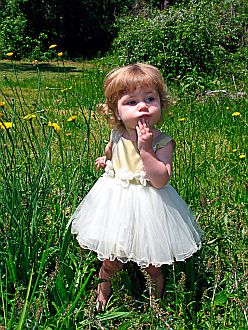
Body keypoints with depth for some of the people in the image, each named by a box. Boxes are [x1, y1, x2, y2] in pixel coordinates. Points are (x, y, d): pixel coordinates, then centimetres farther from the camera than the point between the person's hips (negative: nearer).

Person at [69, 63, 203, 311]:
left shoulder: (163, 142, -17)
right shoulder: (117, 135, -5)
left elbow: (160, 180, -29)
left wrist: (145, 148, -32)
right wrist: (105, 160, 7)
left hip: (149, 207, -2)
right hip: (116, 204, 3)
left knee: (152, 265, 12)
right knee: (111, 261, 12)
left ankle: (157, 297, 43)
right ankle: (103, 291, 43)